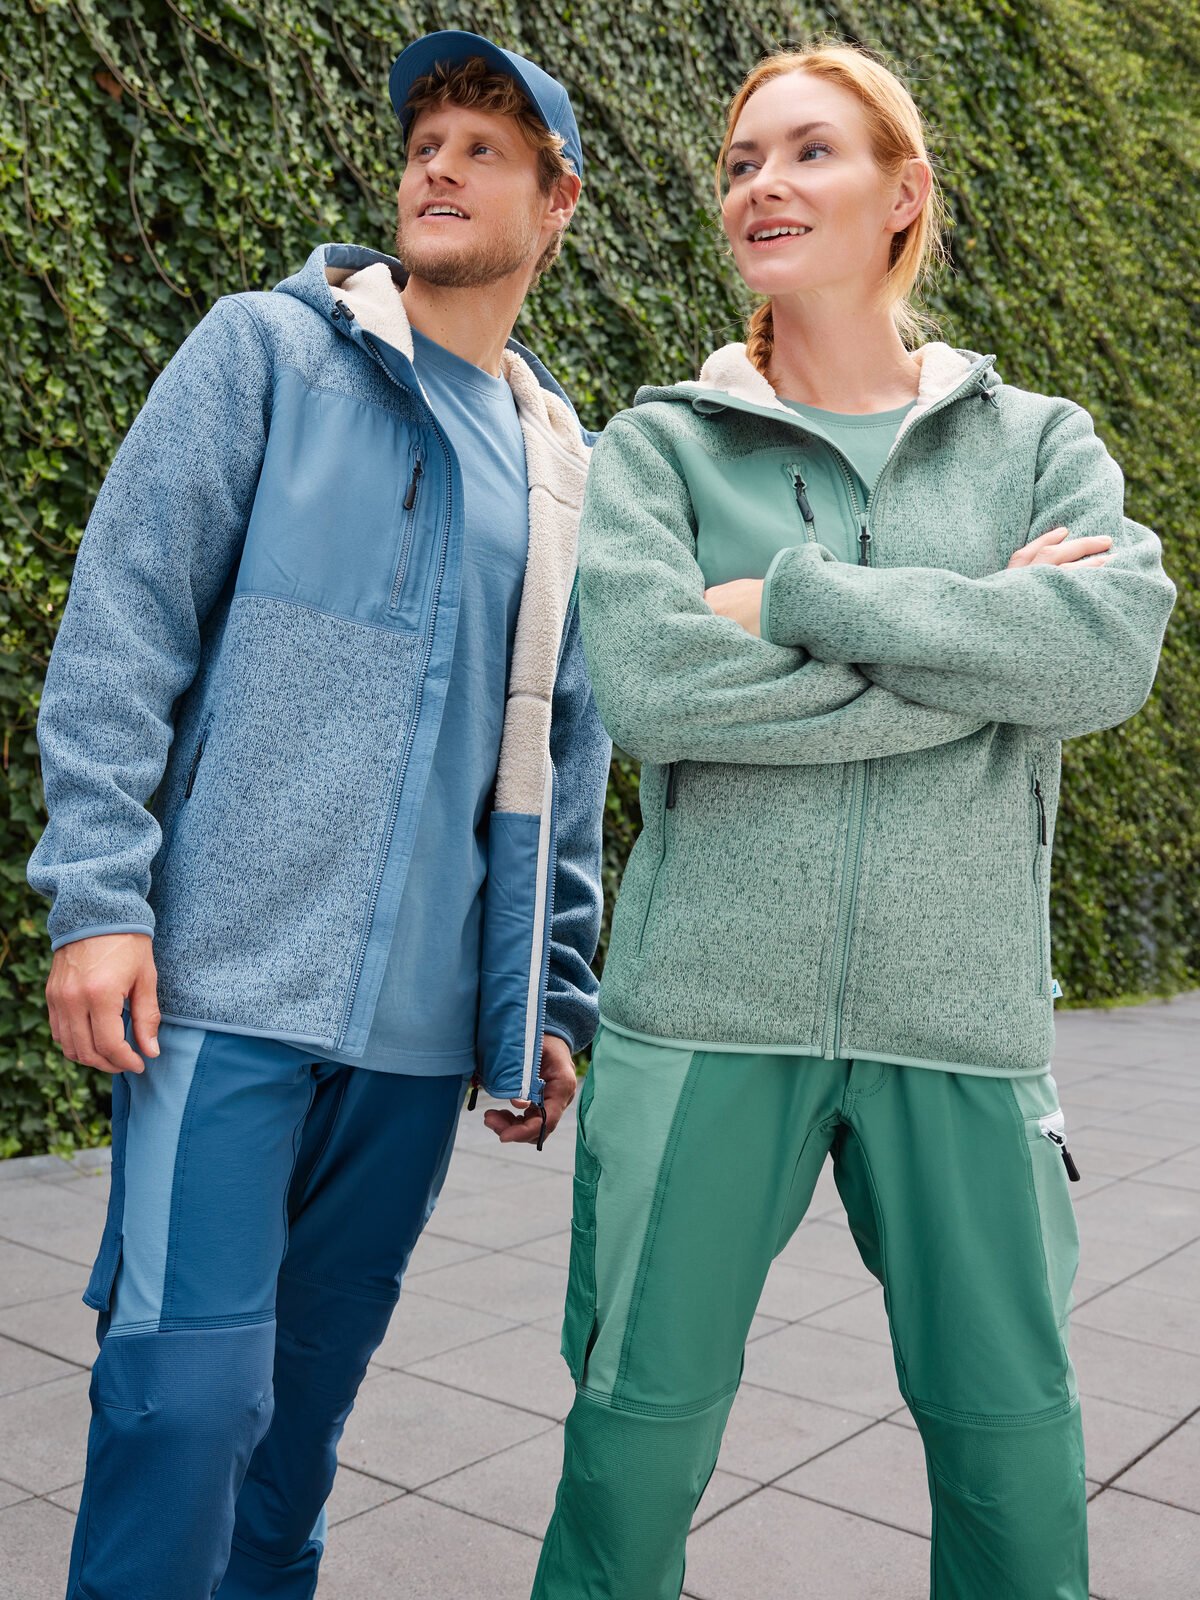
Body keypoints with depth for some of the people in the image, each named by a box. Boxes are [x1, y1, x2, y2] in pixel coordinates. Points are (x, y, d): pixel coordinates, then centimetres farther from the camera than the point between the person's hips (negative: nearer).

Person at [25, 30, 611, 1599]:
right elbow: (122, 623, -4)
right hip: (228, 980, -4)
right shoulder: (267, 350, 2)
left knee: (314, 1382, 14)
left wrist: (552, 1004, 12)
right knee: (192, 1382, -5)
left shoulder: (566, 467, 14)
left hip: (422, 1017, 4)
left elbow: (564, 760, 15)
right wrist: (98, 897, -12)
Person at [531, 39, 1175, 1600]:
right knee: (638, 1439, 8)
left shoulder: (1039, 442, 9)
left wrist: (801, 598, -15)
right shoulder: (658, 447, 5)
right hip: (708, 1005, -1)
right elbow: (650, 684, -14)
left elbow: (1115, 648, -11)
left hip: (962, 1011, 2)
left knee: (1018, 1455, 11)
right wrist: (987, 652, -10)